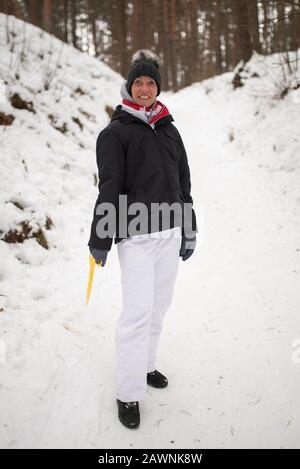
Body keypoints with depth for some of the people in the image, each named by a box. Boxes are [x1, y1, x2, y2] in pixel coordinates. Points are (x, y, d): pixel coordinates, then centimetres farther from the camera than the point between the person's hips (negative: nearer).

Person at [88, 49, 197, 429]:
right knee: (138, 311, -7)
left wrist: (189, 230, 15)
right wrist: (100, 241, -10)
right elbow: (110, 189, -8)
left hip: (170, 230, 6)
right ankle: (129, 394, 5)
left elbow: (184, 181, 16)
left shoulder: (169, 129, 14)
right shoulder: (115, 133, -2)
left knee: (159, 306, 13)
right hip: (136, 234, -5)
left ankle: (145, 365, 32)